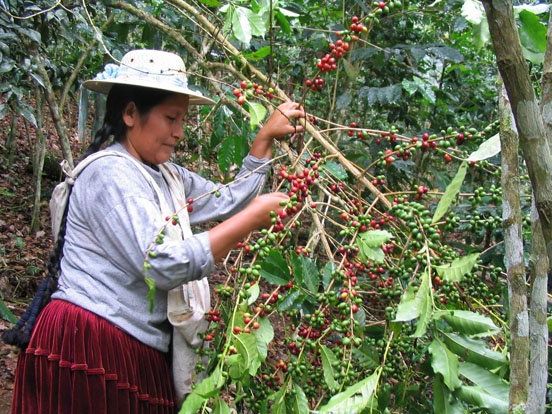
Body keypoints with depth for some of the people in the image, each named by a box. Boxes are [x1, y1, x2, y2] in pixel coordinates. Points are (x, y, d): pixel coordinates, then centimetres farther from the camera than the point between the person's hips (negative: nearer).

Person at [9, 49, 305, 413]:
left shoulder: (165, 175, 13)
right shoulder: (110, 174, -16)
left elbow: (229, 200, 18)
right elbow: (164, 265, -25)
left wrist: (265, 139, 10)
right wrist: (255, 216, -19)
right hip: (89, 349, -9)